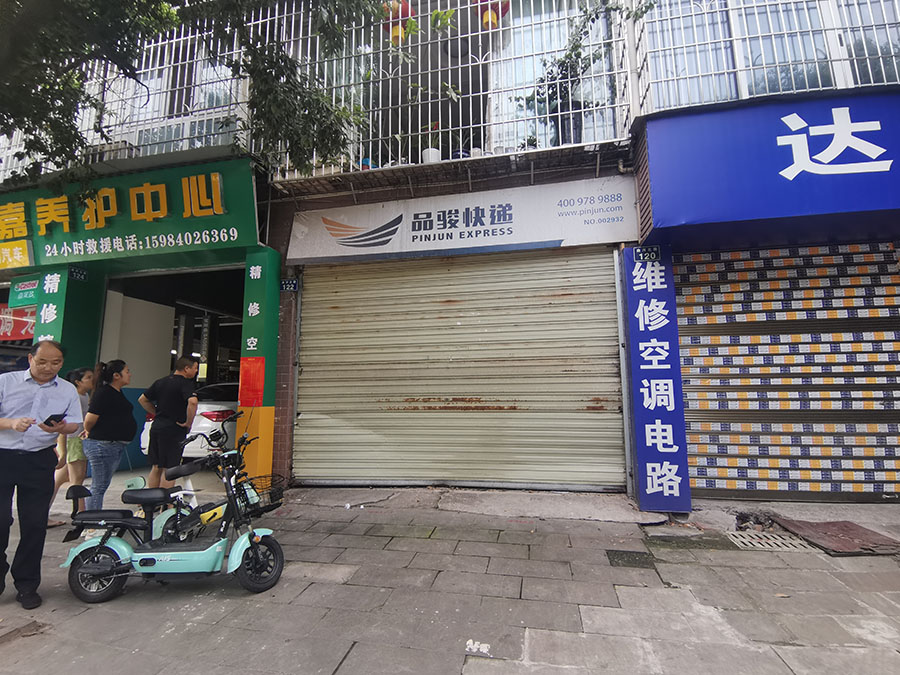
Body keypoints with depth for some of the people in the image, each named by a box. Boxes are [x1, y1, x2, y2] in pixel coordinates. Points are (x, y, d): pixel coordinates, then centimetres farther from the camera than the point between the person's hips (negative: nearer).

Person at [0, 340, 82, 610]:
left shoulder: (68, 390, 9)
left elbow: (75, 424, 4)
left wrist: (60, 428, -17)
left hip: (40, 462, 1)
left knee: (35, 524, 5)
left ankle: (26, 585, 17)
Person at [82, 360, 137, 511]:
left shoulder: (118, 393, 15)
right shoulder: (103, 393, -15)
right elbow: (90, 418, -18)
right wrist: (88, 432, 1)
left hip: (116, 446, 9)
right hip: (102, 446, -9)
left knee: (101, 487, 15)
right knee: (99, 488, -2)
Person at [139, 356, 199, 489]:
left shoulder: (160, 382, 11)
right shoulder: (185, 383, -13)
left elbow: (142, 400, 19)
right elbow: (192, 402, -30)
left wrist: (156, 413, 17)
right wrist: (188, 423, -18)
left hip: (156, 428, 8)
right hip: (174, 430, -8)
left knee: (156, 467, 18)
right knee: (169, 469, 0)